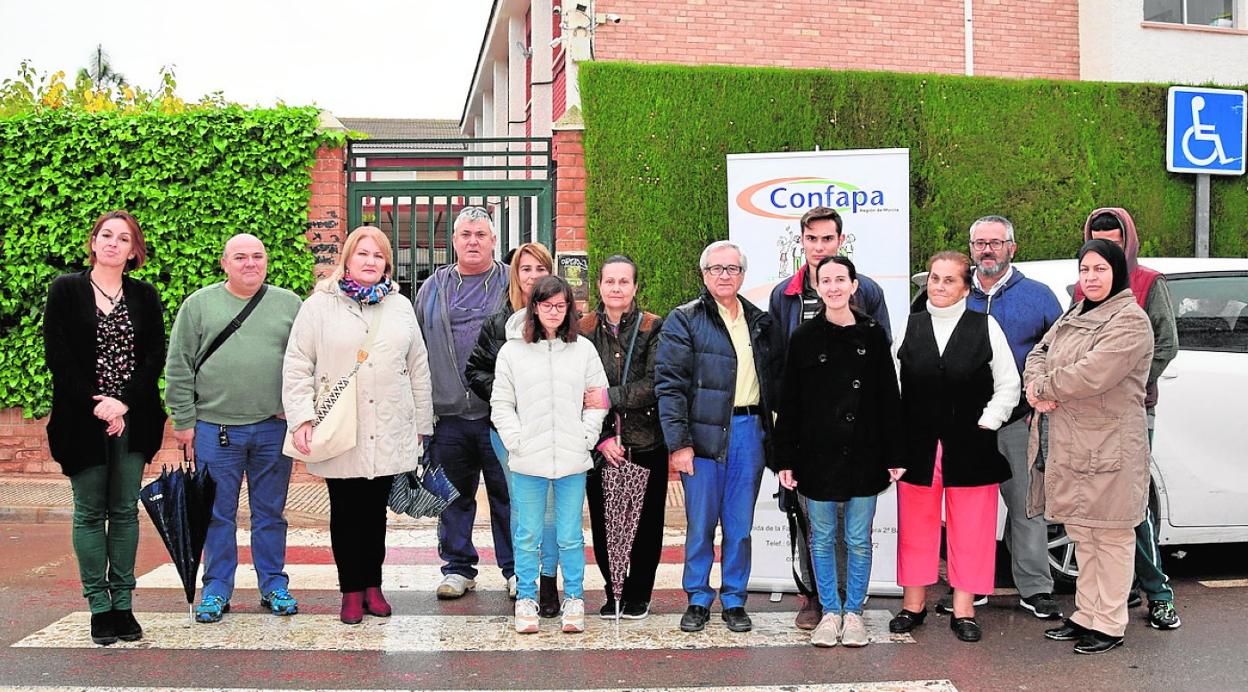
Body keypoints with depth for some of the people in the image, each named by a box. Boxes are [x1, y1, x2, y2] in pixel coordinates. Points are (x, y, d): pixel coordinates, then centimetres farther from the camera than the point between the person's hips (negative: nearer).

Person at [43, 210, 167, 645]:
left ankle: (123, 603, 11)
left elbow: (156, 356, 3)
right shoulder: (65, 290, 4)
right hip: (83, 420, -1)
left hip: (132, 419, 2)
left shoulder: (145, 296, 9)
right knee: (90, 512, 3)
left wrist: (124, 401, -10)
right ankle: (99, 606, 9)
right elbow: (57, 355, -3)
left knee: (125, 511, 5)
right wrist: (96, 405, -11)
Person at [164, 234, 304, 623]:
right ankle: (217, 590, 18)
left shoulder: (290, 305, 8)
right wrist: (184, 420, -1)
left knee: (270, 513, 10)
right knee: (218, 514, 6)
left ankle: (274, 585, 21)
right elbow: (179, 368, 3)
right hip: (215, 428, -1)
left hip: (274, 427, 1)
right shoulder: (199, 305, 4)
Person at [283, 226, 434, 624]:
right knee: (345, 512, 6)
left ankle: (372, 585, 23)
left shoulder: (400, 307, 11)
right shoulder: (319, 306, 1)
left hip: (388, 436, 2)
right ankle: (351, 590, 18)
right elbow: (297, 367, -2)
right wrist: (301, 418, -11)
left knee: (376, 510, 10)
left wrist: (421, 424, 13)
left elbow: (418, 369, 13)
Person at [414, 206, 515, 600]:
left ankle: (516, 570, 15)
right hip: (447, 413, 3)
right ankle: (458, 568, 24)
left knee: (508, 494, 4)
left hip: (500, 414, -2)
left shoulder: (512, 286, 4)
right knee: (454, 494, 11)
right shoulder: (433, 289, 12)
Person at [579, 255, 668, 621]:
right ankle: (613, 592, 20)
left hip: (646, 442, -1)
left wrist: (611, 397, -18)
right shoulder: (584, 330, 5)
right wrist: (602, 438, -9)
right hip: (600, 446, 1)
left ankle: (638, 594, 20)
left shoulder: (653, 328, 1)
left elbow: (657, 383, -10)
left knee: (647, 520, 5)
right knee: (602, 521, 4)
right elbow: (577, 391, 0)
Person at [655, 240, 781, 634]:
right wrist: (678, 442, -13)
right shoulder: (684, 321, -1)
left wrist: (775, 436, 8)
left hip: (750, 431, 4)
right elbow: (669, 384, -7)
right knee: (701, 524, 3)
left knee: (740, 526, 9)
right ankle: (698, 601, 18)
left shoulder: (760, 322, 14)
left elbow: (774, 381, 16)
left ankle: (734, 600, 21)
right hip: (705, 433, -3)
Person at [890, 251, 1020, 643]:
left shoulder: (985, 327, 1)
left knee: (970, 530, 3)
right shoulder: (910, 326, 5)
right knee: (915, 526, 9)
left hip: (970, 447, -1)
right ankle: (913, 604, 22)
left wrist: (986, 423, -5)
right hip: (918, 447, 2)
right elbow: (892, 384, 6)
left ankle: (964, 611, 15)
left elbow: (1008, 385, 4)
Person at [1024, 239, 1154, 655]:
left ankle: (1109, 624, 9)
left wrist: (1042, 388, -9)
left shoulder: (1130, 321, -12)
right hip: (1069, 443, 9)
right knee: (1081, 533, 15)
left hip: (1109, 445, -8)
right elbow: (1040, 352, 16)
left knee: (1111, 535, 1)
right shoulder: (1075, 315, 16)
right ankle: (1086, 615, 25)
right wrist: (1036, 387, -6)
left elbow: (1092, 374, -22)